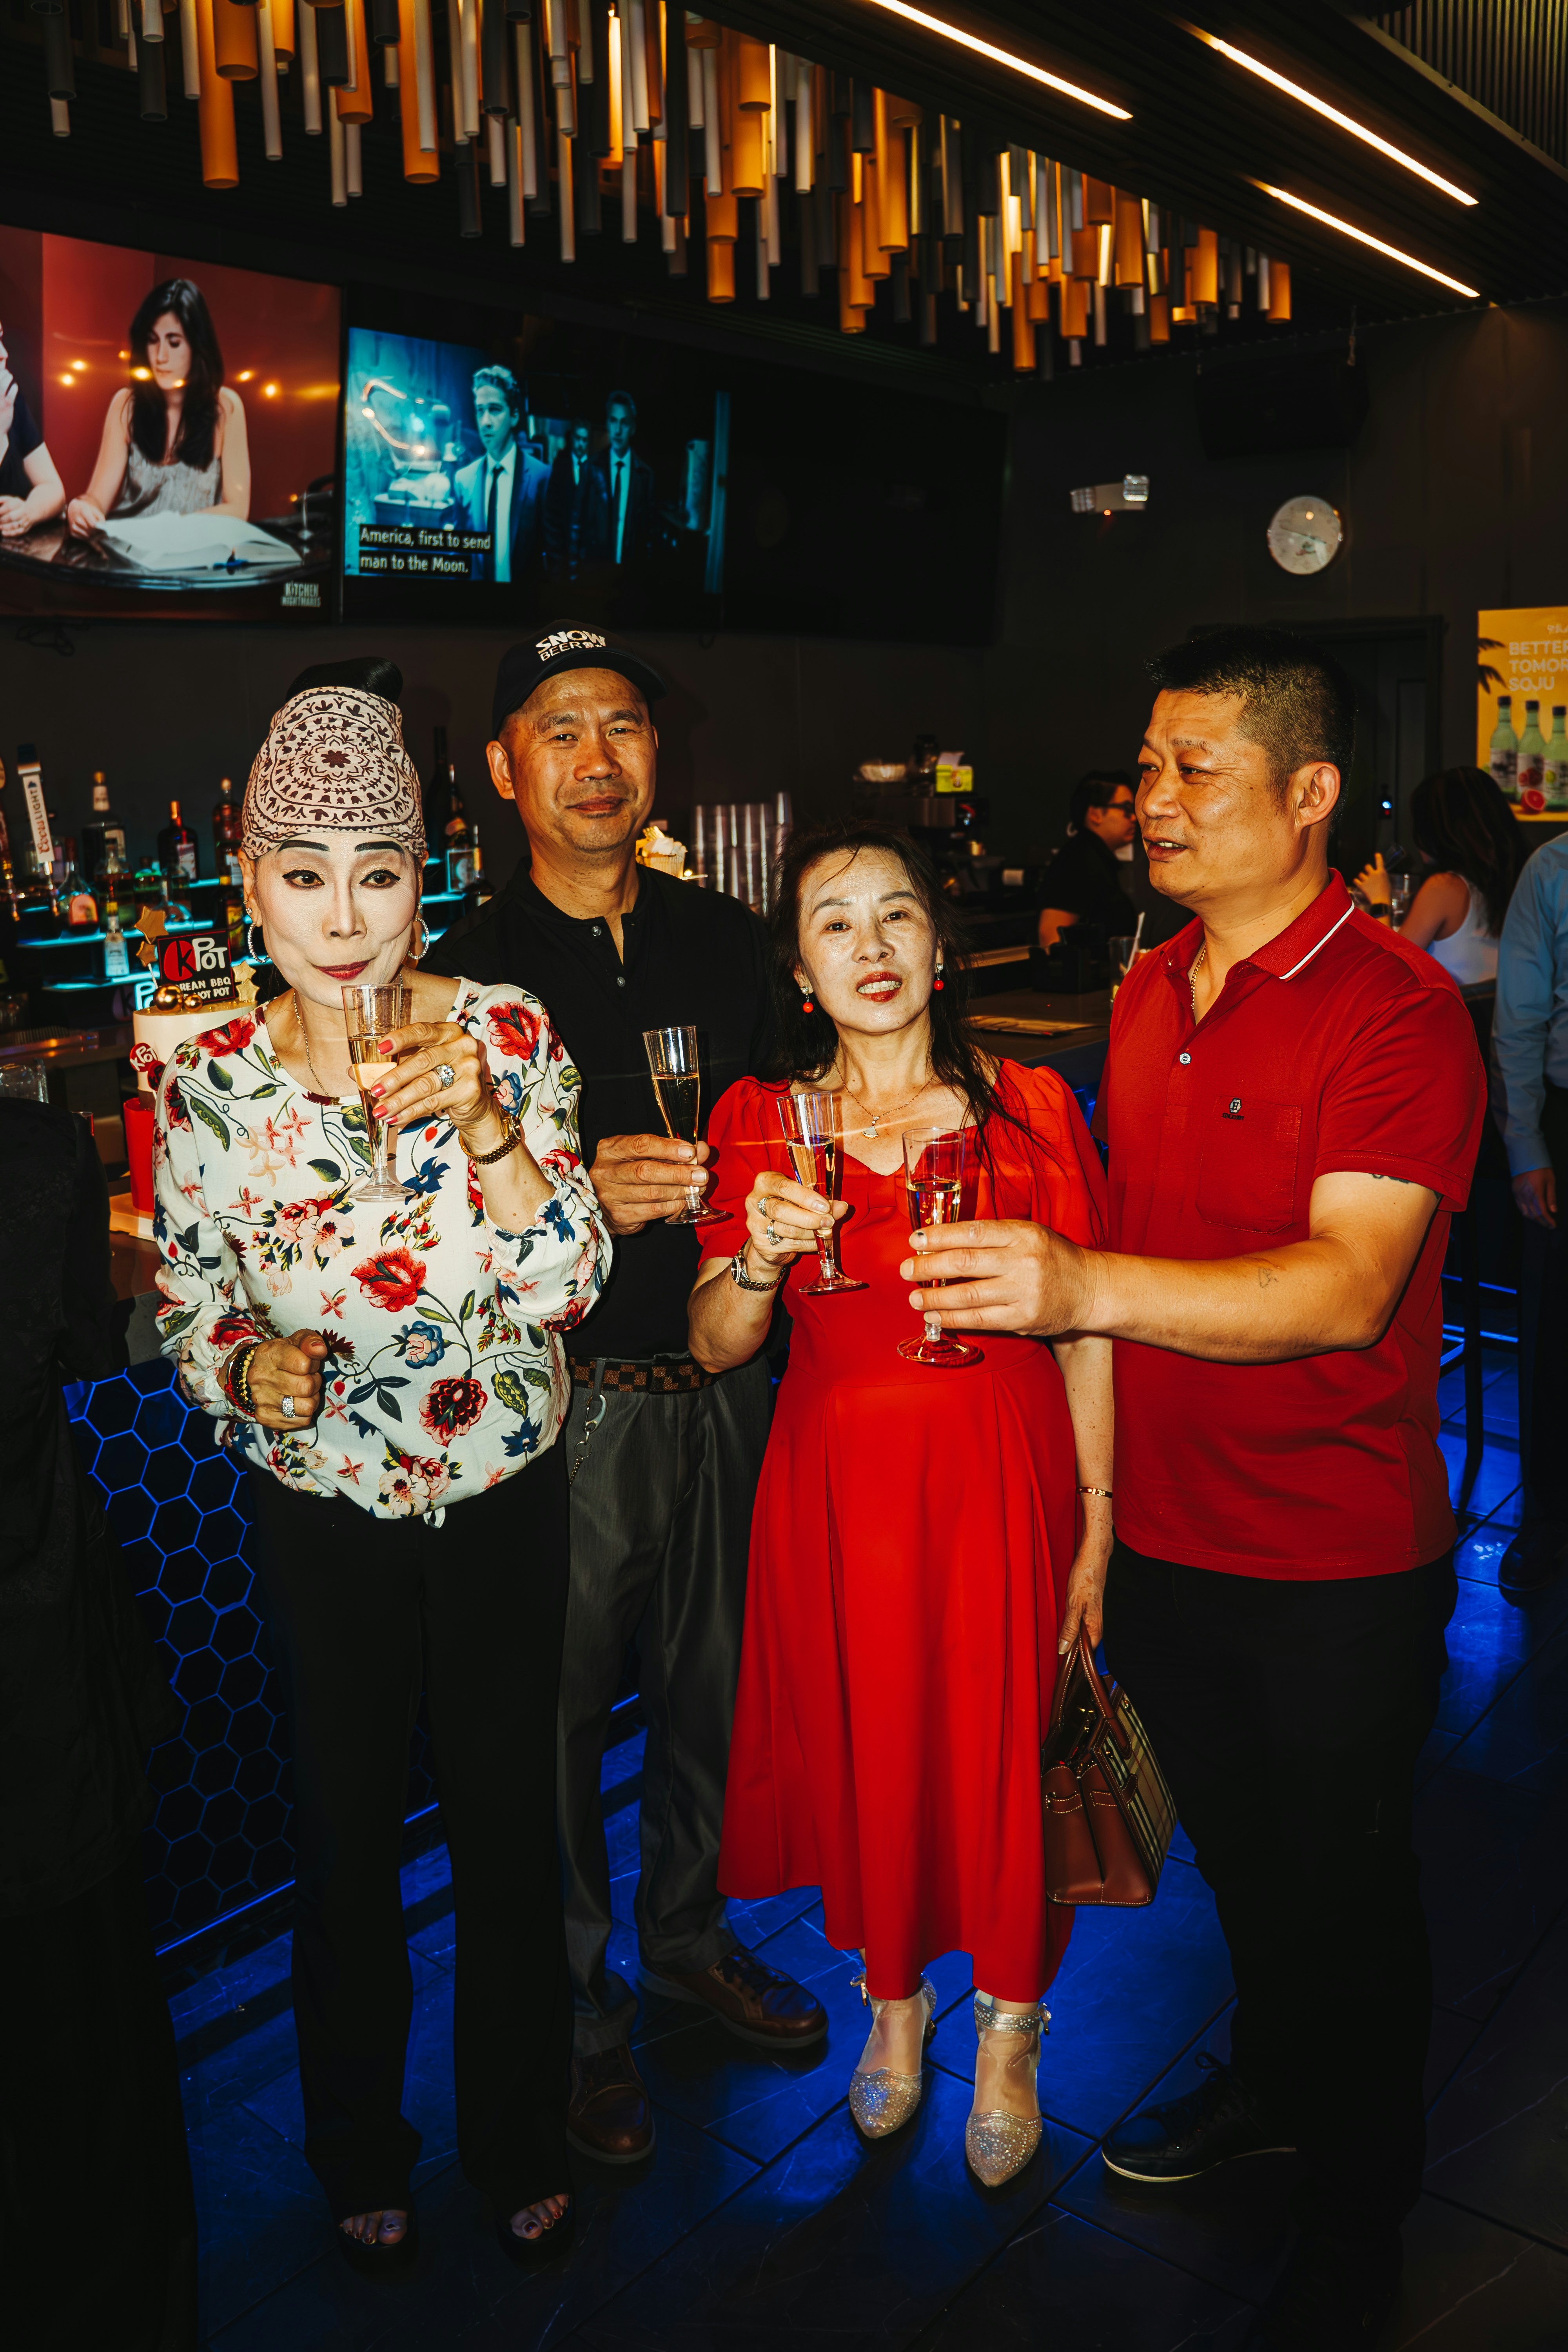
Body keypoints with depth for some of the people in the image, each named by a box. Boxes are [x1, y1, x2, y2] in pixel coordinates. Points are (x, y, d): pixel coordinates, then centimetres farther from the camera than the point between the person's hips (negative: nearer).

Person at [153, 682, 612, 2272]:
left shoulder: (505, 1033, -11)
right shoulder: (207, 1088, -10)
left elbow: (564, 1289, -15)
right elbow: (189, 1317, 1)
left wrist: (483, 1122, -29)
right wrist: (248, 1370, -20)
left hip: (503, 1499, 0)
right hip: (322, 1515, 0)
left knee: (509, 1823, 14)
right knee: (347, 1832, 16)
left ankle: (520, 2144, 41)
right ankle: (362, 2154, 43)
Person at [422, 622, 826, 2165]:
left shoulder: (724, 943, 7)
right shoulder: (462, 974, -6)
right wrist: (577, 1198, -21)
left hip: (720, 1385, 4)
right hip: (559, 1402, -4)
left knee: (715, 1686, 17)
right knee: (557, 1713, 7)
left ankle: (690, 1937, 42)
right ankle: (573, 2010, 31)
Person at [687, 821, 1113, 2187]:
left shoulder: (1030, 1105, -3)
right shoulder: (758, 1120, -1)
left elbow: (1087, 1331, -2)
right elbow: (717, 1349, -3)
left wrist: (1097, 1523, -5)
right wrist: (760, 1260, -23)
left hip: (1006, 1481, -1)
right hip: (838, 1486, 1)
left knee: (1004, 1757, 8)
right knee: (861, 1756, 13)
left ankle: (1007, 2030, 35)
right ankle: (893, 1997, 42)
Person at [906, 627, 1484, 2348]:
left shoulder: (1394, 1008, -18)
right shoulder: (1146, 996, 6)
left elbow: (1345, 1288, -30)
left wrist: (1083, 1285, -43)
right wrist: (1088, 1509, 12)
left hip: (1336, 1563, -6)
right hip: (1163, 1540, 6)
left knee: (1347, 1889, 13)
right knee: (1234, 1856, 26)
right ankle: (1266, 2080, 51)